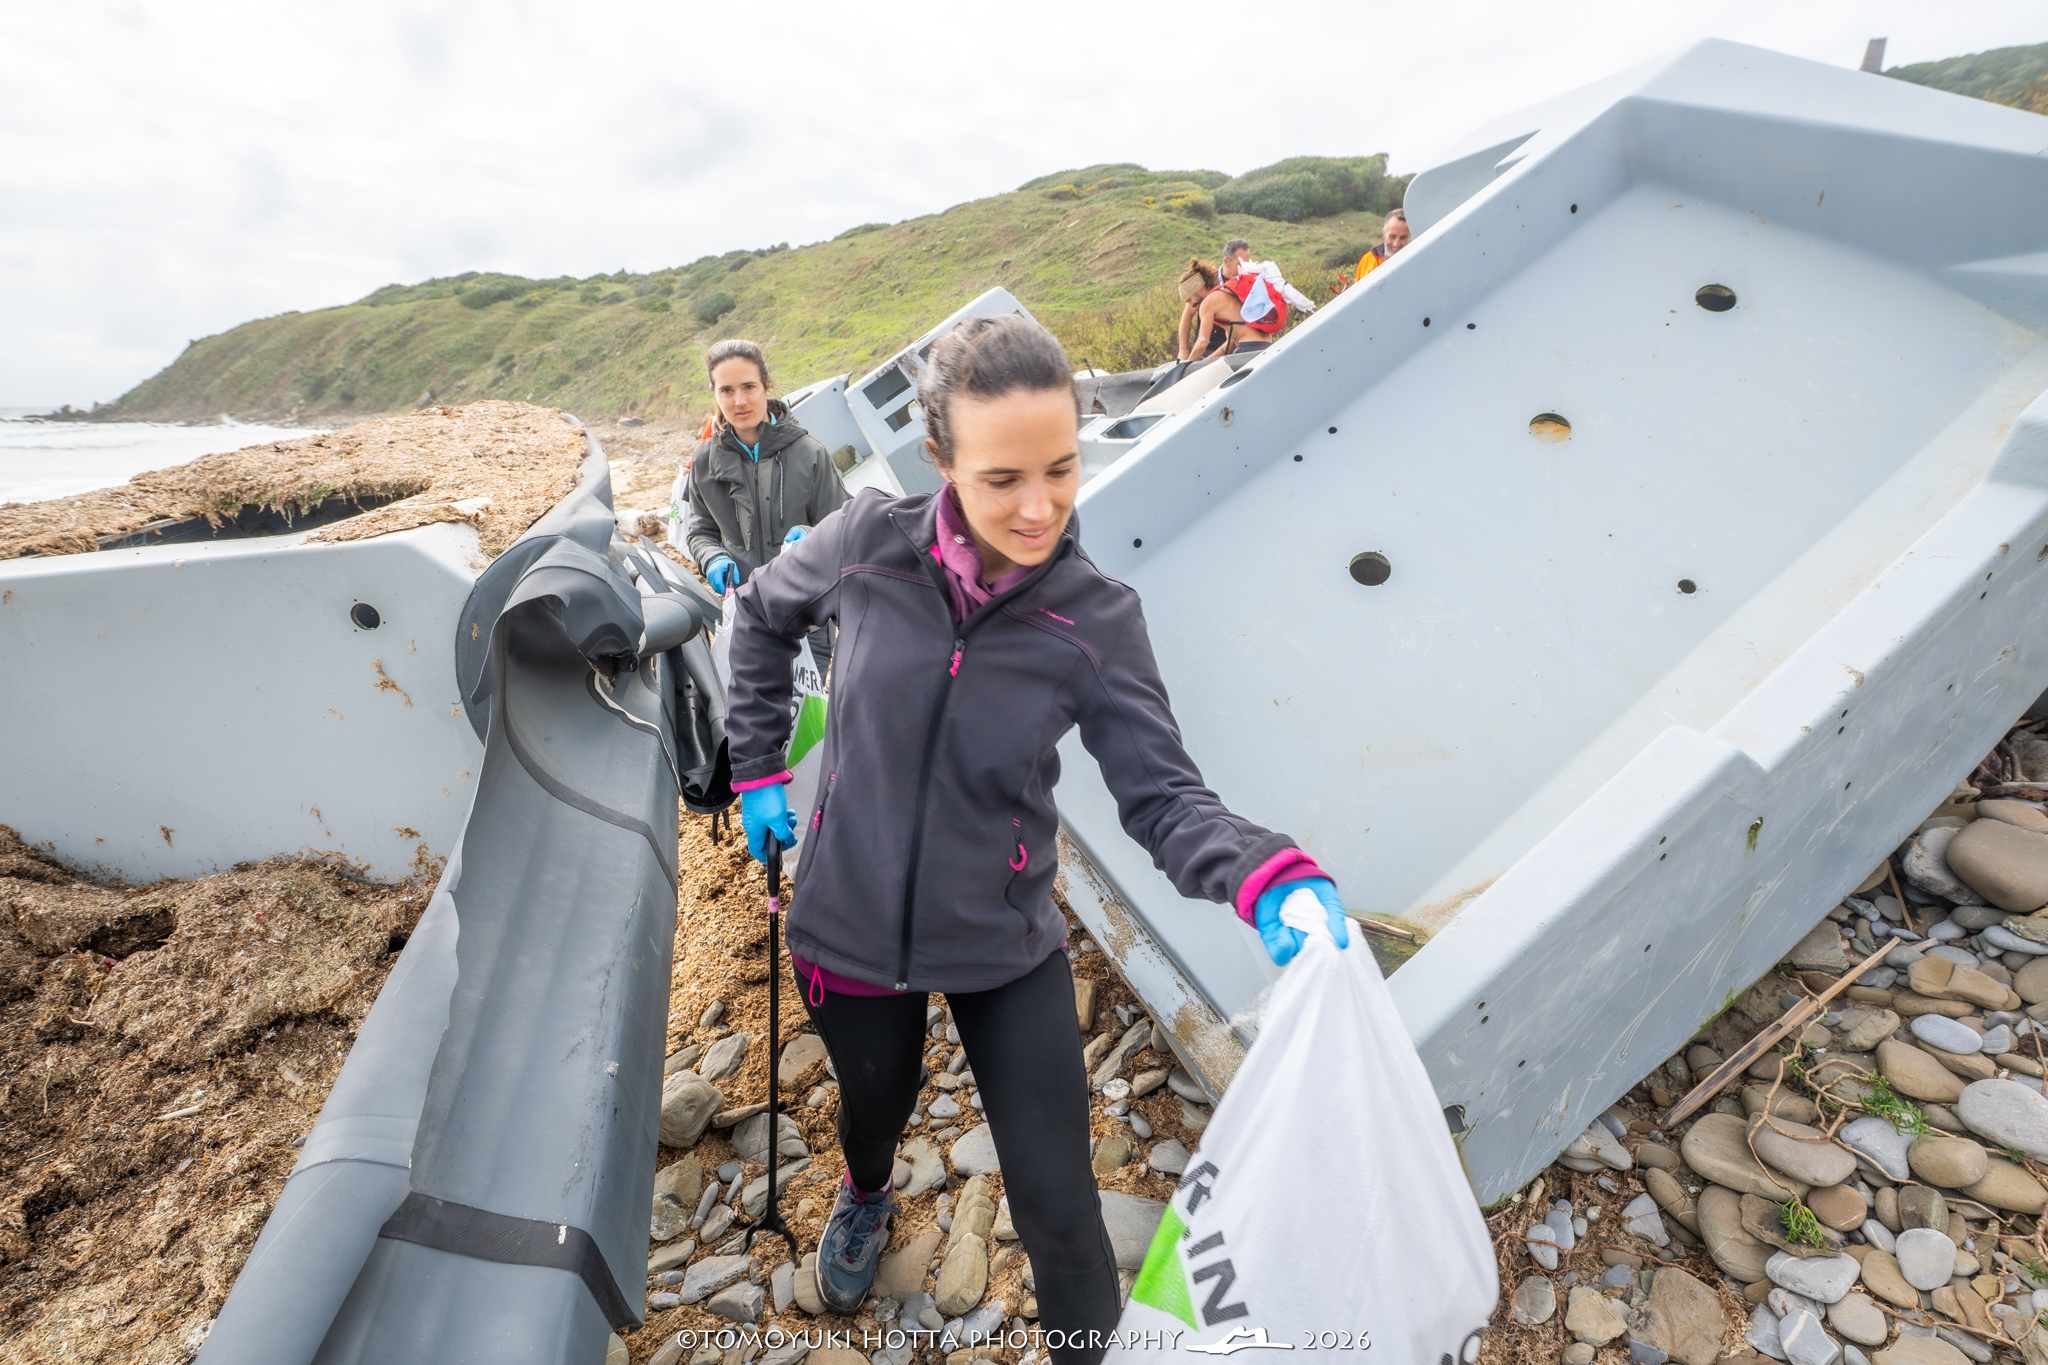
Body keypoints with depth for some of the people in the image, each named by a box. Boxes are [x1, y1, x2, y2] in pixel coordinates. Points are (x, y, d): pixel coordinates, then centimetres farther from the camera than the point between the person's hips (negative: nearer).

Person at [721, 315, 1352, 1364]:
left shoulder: (1096, 619, -18)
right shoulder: (869, 545, -17)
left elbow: (1161, 796, -18)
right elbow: (763, 615, 4)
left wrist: (1267, 879, -37)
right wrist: (758, 764, 2)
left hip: (1006, 952, -2)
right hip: (848, 932, 2)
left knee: (1059, 1208, 4)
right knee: (875, 1105, 31)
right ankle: (866, 1197, 70)